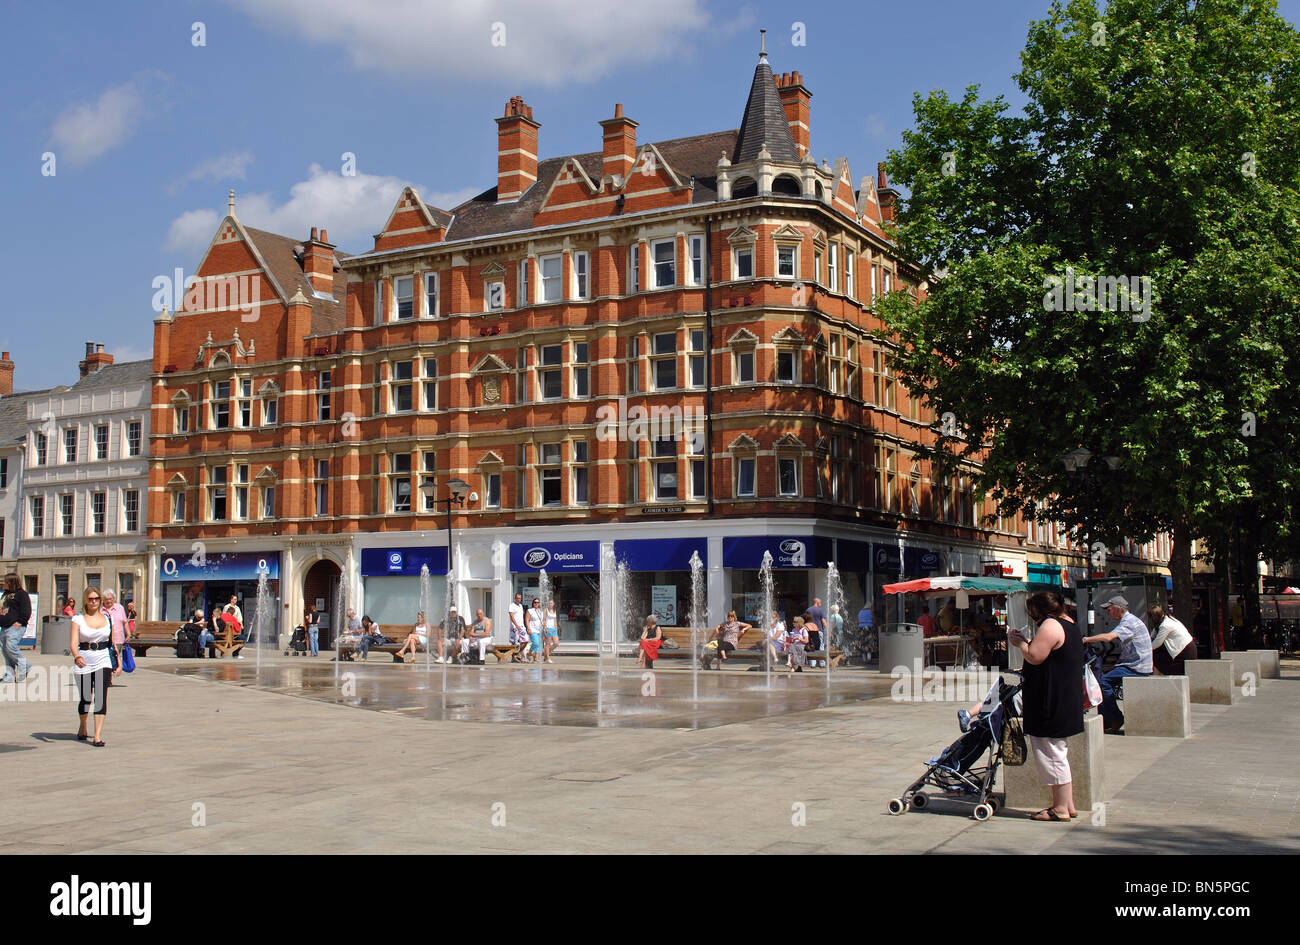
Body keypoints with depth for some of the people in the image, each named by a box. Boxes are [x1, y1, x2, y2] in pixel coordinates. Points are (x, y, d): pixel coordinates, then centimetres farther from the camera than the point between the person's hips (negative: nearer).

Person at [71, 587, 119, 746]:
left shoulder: (107, 618, 8)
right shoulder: (78, 619, 1)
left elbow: (113, 642, 16)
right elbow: (73, 642, -10)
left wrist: (118, 662, 12)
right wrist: (77, 657, -29)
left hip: (103, 661, 1)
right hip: (84, 662, -1)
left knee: (101, 697, -12)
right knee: (85, 699, 5)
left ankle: (98, 736, -14)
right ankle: (83, 728, 36)